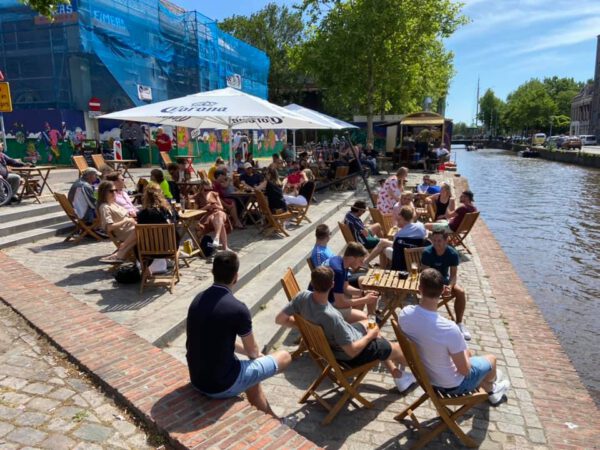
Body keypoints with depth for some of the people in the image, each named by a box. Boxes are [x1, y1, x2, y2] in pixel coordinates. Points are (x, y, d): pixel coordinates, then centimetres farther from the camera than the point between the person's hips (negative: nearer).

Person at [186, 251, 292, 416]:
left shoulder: (198, 299, 0)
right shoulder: (238, 309, -22)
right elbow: (253, 352, -4)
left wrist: (252, 353, 21)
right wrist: (257, 354, 20)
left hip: (197, 379, 7)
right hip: (222, 385, -7)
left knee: (251, 367, 32)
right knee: (284, 357, 9)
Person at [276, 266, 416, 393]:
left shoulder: (303, 296, -23)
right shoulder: (331, 317, -41)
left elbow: (280, 319, -10)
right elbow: (352, 351, -30)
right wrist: (371, 335, -11)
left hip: (330, 342, 7)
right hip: (350, 354, -7)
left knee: (368, 324, 29)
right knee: (399, 349, 12)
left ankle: (397, 374, 40)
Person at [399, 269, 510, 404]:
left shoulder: (404, 314, -22)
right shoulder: (449, 329, -38)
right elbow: (464, 370, -23)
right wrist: (465, 353, -1)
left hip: (424, 376, 5)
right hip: (451, 385, -4)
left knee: (467, 354, 31)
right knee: (491, 359, 23)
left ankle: (490, 390, 56)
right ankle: (492, 381, 59)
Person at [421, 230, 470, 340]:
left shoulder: (453, 254, -16)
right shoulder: (427, 253, -23)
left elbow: (454, 275, -12)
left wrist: (450, 286, -33)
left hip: (445, 279, 3)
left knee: (461, 292, -21)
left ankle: (459, 323, -4)